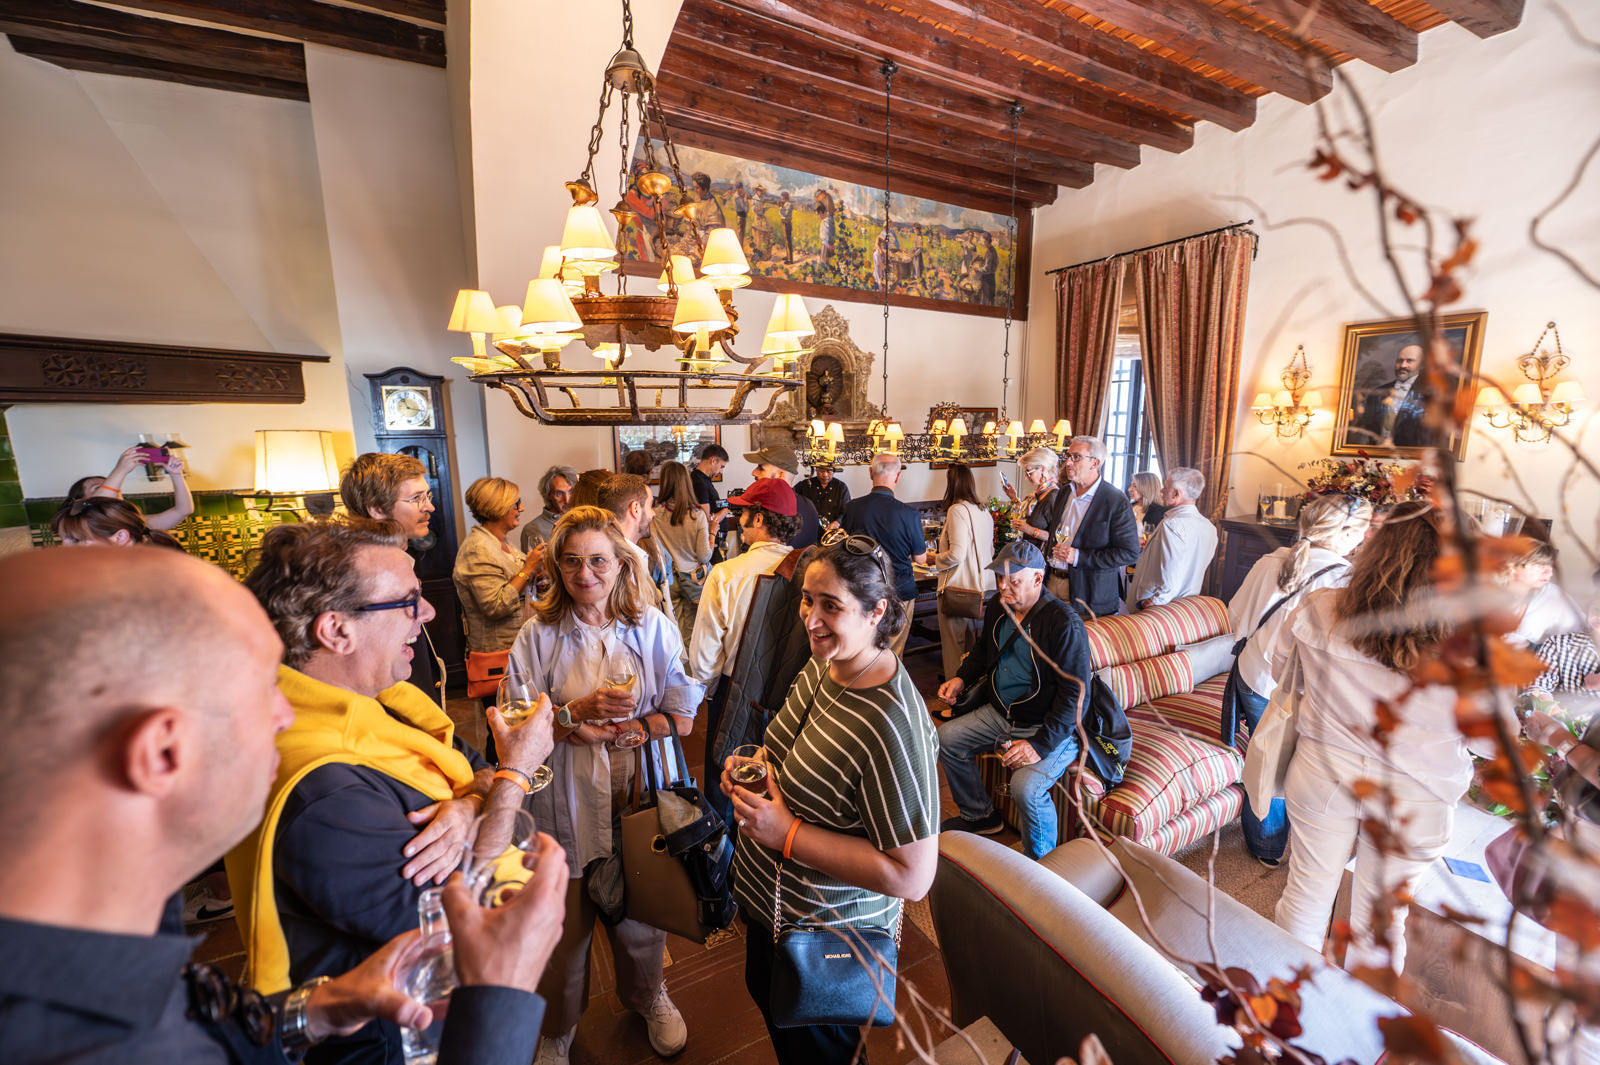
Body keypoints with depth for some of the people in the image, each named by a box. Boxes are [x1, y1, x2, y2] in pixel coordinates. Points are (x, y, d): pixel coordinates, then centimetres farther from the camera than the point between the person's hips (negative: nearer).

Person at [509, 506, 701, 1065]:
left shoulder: (653, 627, -5)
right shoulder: (538, 634, -6)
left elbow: (680, 717, -6)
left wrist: (616, 729, -19)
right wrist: (578, 712, -21)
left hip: (638, 794, 1)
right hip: (566, 802, 0)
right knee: (564, 922, 14)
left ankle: (647, 995, 53)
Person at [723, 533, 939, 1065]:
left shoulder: (892, 725, -36)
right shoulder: (821, 665, -9)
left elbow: (913, 876, -32)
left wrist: (788, 833, -31)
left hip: (826, 937, -7)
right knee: (765, 999, 34)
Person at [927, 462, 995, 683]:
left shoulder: (957, 510, -16)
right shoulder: (983, 511, 8)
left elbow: (956, 554, -21)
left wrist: (935, 559, -3)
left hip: (959, 588, -8)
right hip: (983, 587, 8)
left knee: (954, 643, 4)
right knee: (973, 643, 19)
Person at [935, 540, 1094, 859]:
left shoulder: (1064, 624, -23)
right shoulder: (998, 607, 1)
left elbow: (1076, 694, -24)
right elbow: (983, 649, 21)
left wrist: (1040, 745, -29)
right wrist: (962, 678, 5)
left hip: (1052, 726, -8)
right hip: (1000, 713, 8)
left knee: (1025, 786, -29)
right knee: (946, 738, 4)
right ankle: (979, 816, 25)